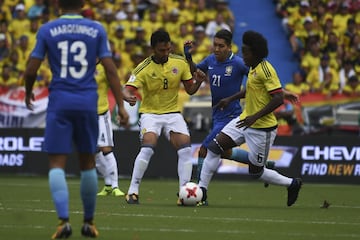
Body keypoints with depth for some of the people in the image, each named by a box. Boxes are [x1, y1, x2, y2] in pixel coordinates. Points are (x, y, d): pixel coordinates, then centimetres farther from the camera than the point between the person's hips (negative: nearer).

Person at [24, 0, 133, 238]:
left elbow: (31, 70, 0)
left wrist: (28, 93, 20)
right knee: (88, 163, 15)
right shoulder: (97, 30, 2)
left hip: (59, 103, -1)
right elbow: (110, 69, -3)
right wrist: (121, 105, -1)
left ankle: (64, 220, -18)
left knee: (57, 164, -1)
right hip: (88, 103, 2)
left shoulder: (47, 30, 0)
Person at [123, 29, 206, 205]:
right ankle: (133, 191, -14)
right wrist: (128, 97, -46)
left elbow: (190, 90, 7)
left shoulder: (180, 63, -2)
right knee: (148, 148, -24)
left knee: (186, 149, -14)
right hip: (150, 113, -4)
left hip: (173, 113, 4)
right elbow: (128, 90, -22)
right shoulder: (144, 68, -14)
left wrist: (198, 82, -15)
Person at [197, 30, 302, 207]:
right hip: (245, 120, 9)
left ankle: (292, 184, 23)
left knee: (256, 172, 3)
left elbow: (278, 98, -26)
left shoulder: (265, 69, -20)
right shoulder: (253, 68, 8)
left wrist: (255, 117, -28)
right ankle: (201, 191, 2)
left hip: (262, 128, -9)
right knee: (214, 147, -3)